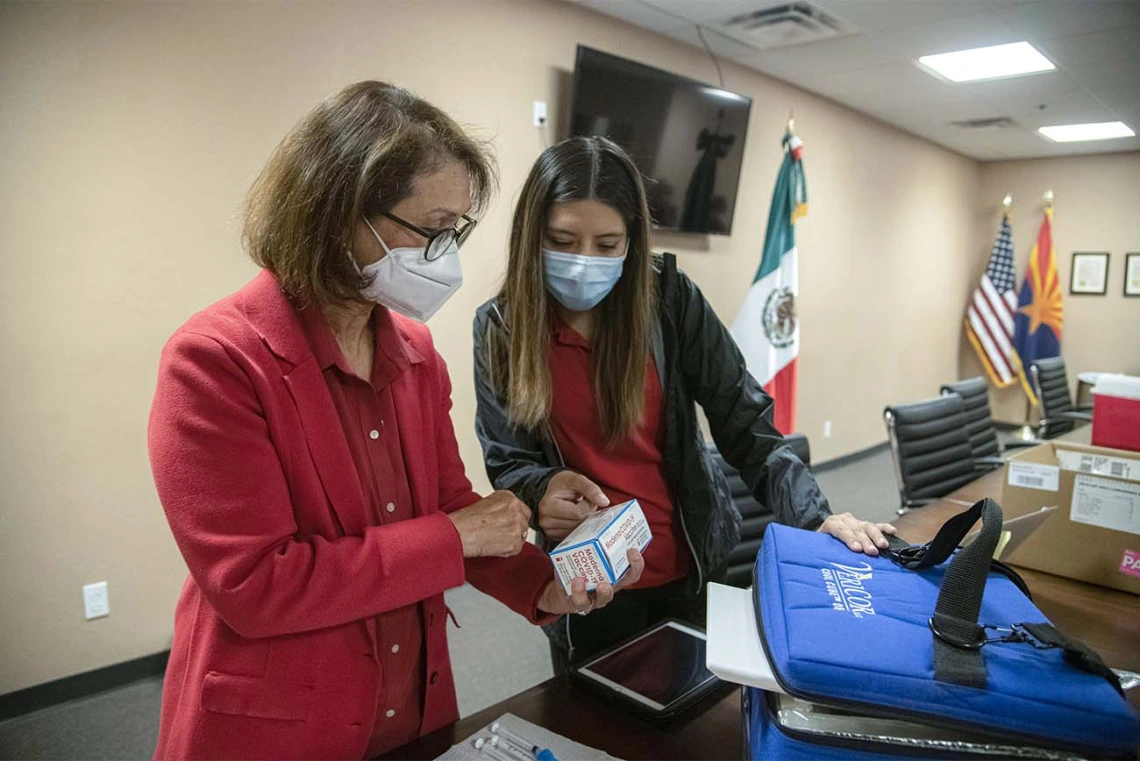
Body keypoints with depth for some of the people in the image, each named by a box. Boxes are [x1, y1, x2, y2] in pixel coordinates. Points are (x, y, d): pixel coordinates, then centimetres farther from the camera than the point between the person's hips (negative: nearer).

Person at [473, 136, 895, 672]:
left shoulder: (669, 298, -11)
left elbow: (744, 421, -10)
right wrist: (544, 487, -27)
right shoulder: (500, 328, -10)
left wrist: (813, 516, -20)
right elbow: (505, 464, -6)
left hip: (693, 570, 1)